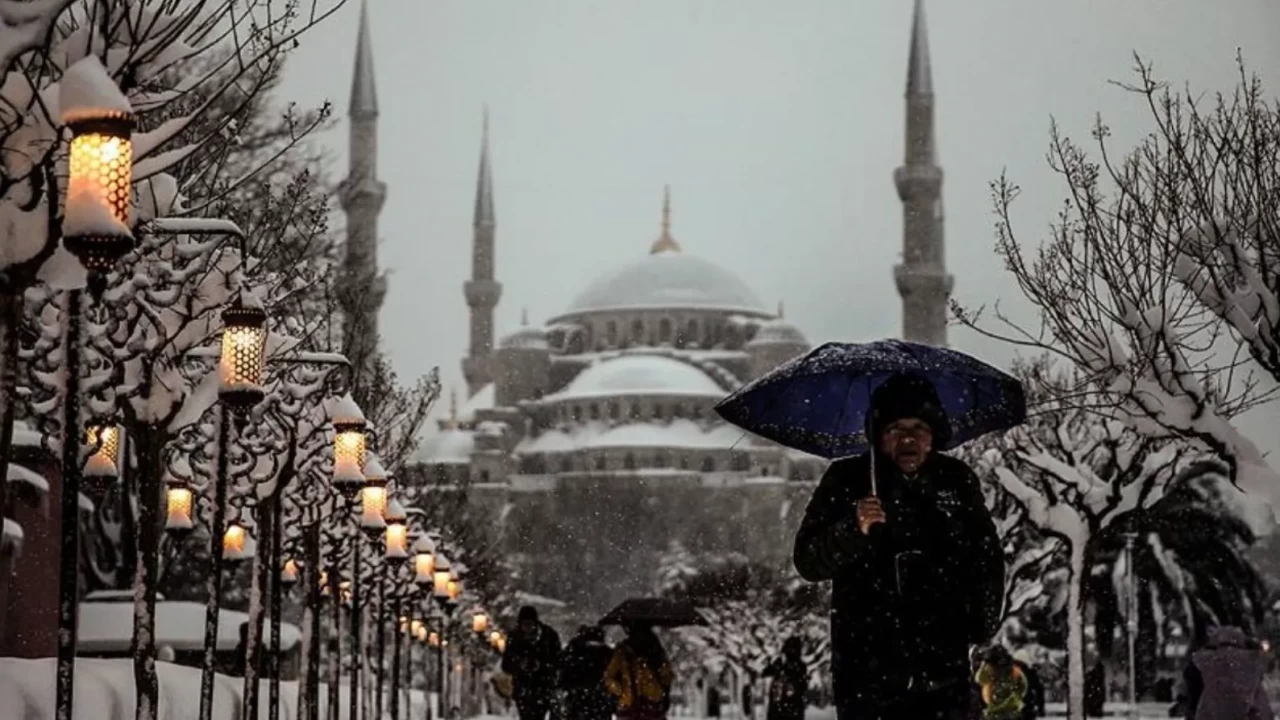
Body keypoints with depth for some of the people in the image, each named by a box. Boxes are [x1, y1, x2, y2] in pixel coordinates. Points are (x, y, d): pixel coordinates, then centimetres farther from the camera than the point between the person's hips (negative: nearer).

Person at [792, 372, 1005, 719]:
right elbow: (809, 562, -7)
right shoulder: (846, 481, -1)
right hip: (866, 665, -2)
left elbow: (988, 559, 18)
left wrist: (984, 619, 6)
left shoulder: (957, 481, 6)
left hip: (943, 666, 2)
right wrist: (854, 529, -24)